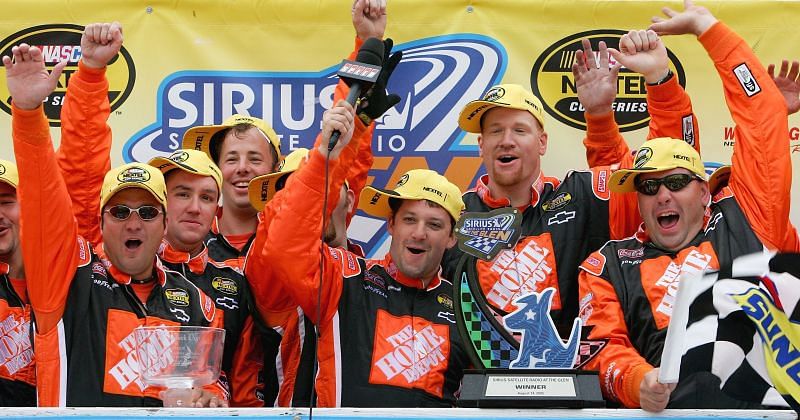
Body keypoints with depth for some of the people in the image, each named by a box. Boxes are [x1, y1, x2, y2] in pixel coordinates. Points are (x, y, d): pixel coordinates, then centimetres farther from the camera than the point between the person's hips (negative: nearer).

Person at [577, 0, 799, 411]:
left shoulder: (744, 217, 22)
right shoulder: (610, 264, 24)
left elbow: (763, 114, 24)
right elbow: (604, 348, 13)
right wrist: (640, 383, -11)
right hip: (673, 405, -1)